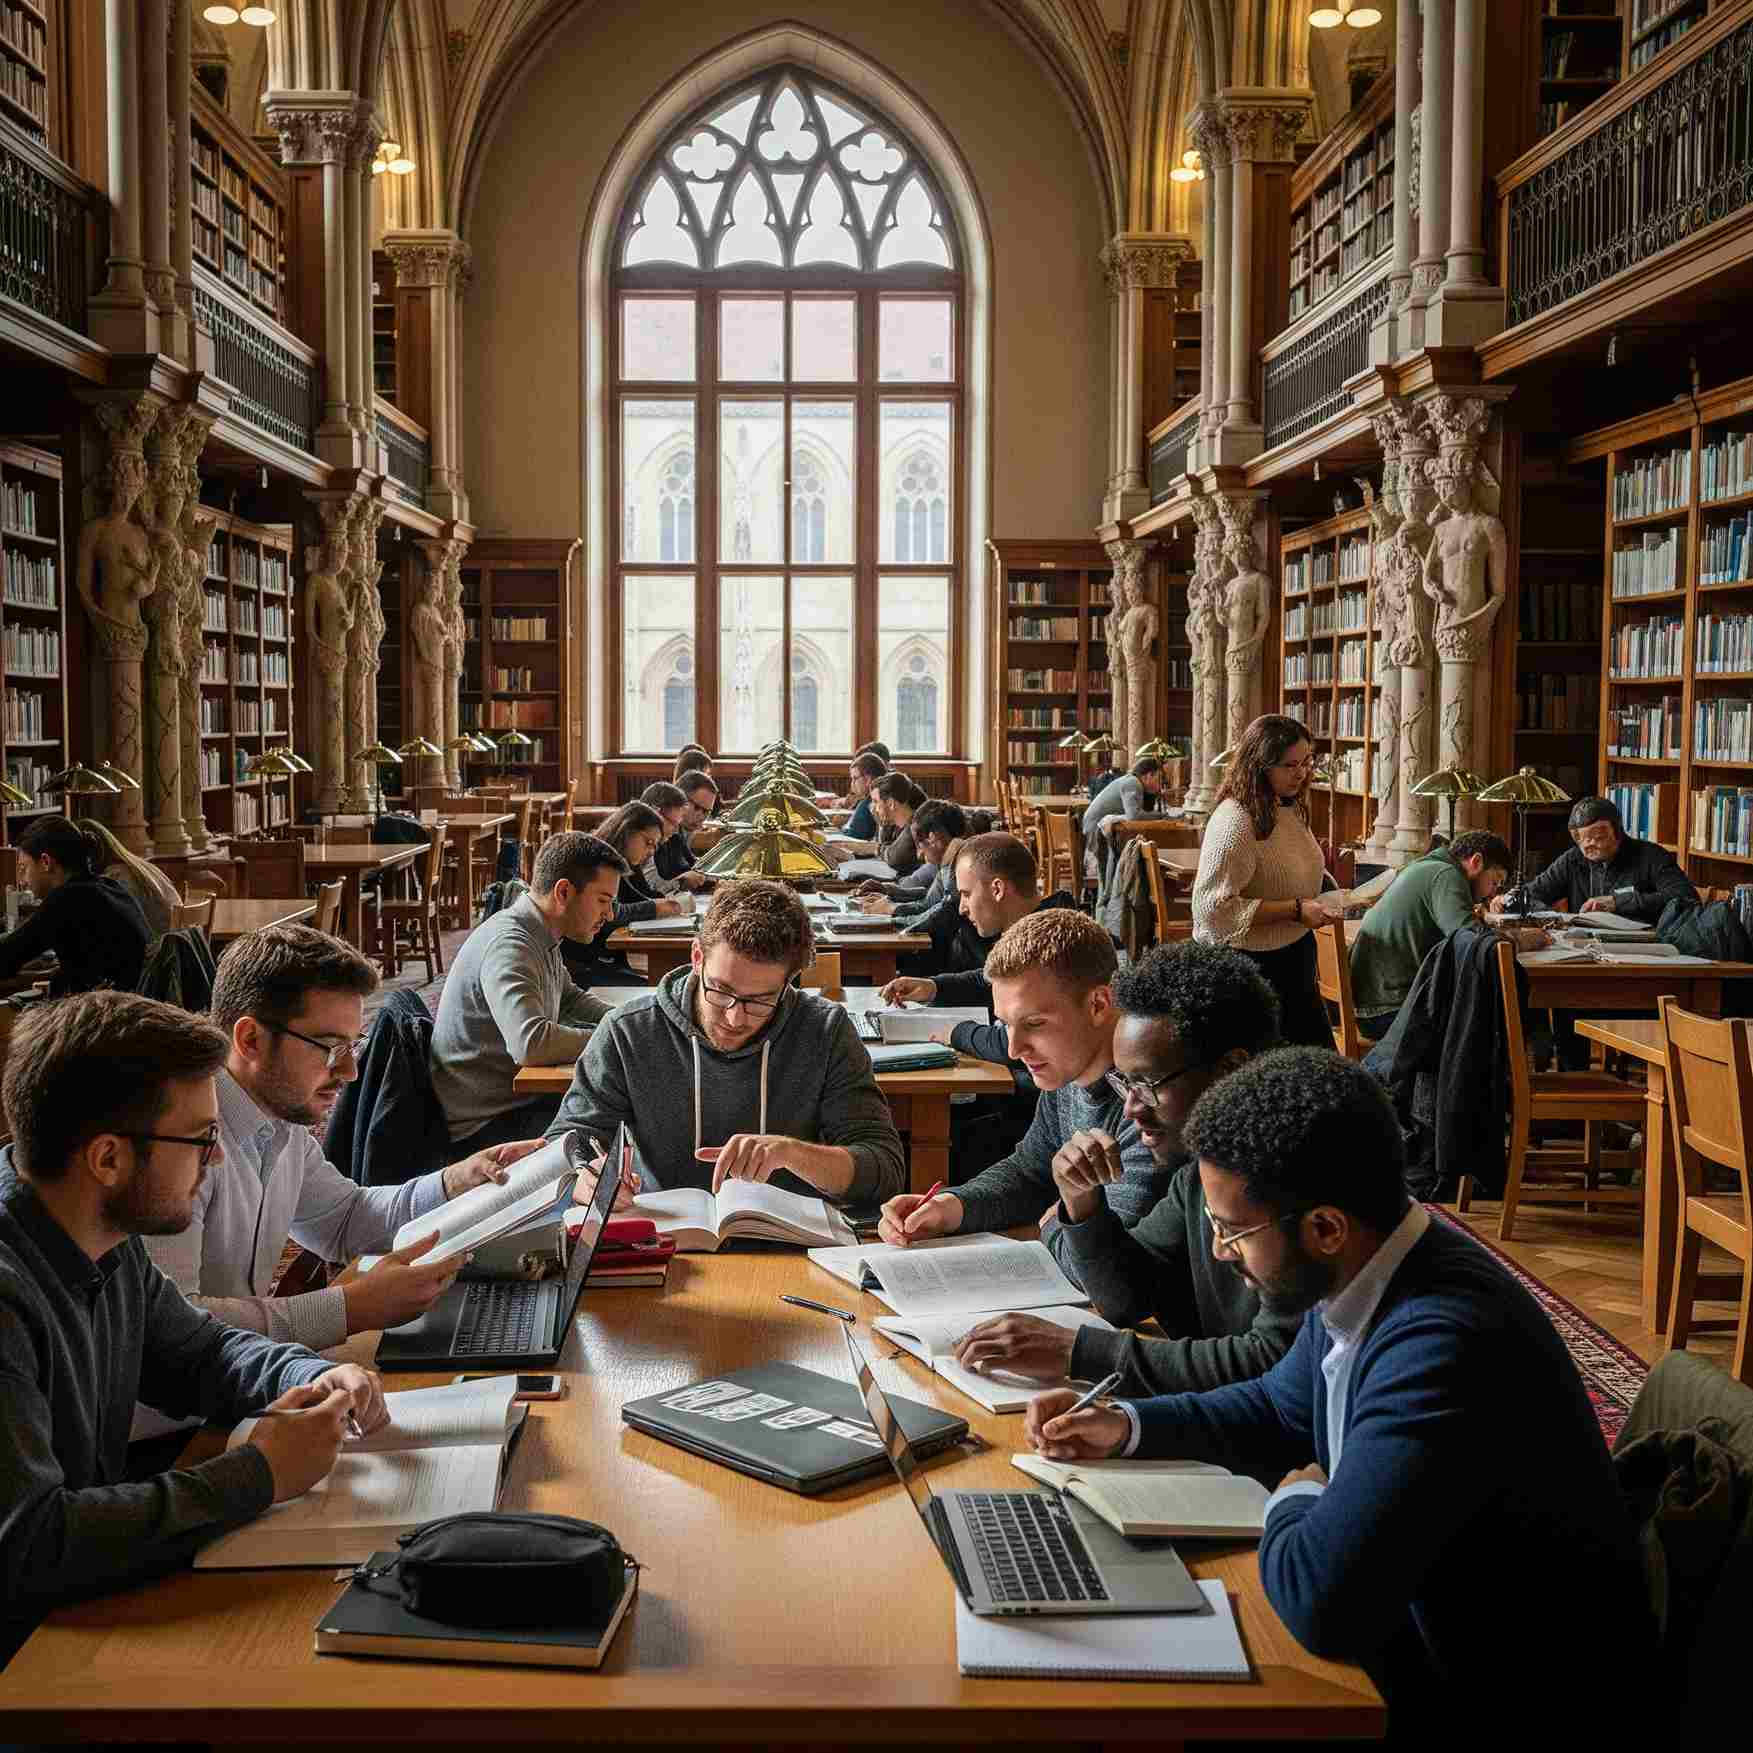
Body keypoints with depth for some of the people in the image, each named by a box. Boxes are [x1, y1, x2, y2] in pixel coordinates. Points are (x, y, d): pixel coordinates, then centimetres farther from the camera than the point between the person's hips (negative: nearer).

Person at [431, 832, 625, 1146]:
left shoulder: (542, 938, 8)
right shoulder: (507, 944, -23)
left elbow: (570, 999, 27)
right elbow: (531, 1043, -35)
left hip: (520, 1095, 10)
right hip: (487, 1124, -10)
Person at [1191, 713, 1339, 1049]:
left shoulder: (1288, 809, 8)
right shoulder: (1234, 821, -21)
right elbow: (1214, 908, -27)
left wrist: (1314, 866, 8)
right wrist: (1295, 910, -25)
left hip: (1294, 956, 9)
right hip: (1253, 964, -9)